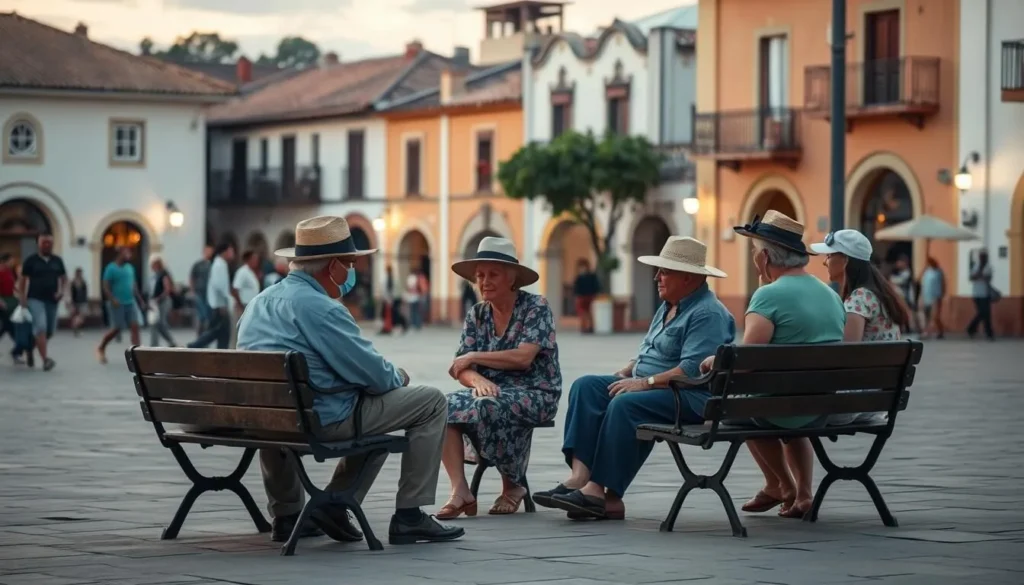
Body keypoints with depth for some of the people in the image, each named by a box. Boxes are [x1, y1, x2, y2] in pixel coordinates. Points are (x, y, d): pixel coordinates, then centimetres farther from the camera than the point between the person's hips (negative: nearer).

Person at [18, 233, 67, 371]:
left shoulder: (57, 261, 8)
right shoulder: (31, 261, -1)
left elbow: (64, 278, 16)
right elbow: (24, 279, 4)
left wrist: (61, 291, -2)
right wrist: (23, 298, -3)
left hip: (52, 300, 5)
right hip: (35, 299, -5)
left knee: (49, 330, 10)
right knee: (41, 327, -20)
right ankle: (45, 359, -26)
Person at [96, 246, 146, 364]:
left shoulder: (130, 268, 12)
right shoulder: (111, 268, -7)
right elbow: (106, 287, -10)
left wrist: (140, 300, 16)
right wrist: (113, 299, -21)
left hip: (131, 303, 6)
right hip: (118, 304, -6)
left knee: (135, 327, -6)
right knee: (116, 329, -1)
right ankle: (101, 348, 21)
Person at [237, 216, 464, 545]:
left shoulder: (259, 303, 11)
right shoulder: (320, 308, -17)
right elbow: (375, 375, -15)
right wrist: (398, 377, 8)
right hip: (321, 419, -9)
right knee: (431, 403, 3)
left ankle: (286, 514, 26)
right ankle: (408, 518, 4)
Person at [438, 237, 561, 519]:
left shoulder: (536, 307, -4)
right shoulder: (477, 315, 11)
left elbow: (523, 357, -18)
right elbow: (460, 368, 2)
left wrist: (474, 357, -10)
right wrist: (477, 380, -22)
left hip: (535, 394, -5)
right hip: (491, 391, 5)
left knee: (489, 408, -36)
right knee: (444, 406, -25)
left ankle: (513, 485, -13)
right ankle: (460, 491, -29)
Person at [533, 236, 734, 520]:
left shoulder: (707, 314, -14)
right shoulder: (668, 307, 19)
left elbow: (693, 370, -24)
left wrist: (644, 382, -22)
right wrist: (624, 374, 7)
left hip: (691, 398, -10)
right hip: (646, 386, 10)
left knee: (624, 405, -34)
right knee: (586, 386, -7)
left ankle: (601, 492, -31)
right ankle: (580, 476, -23)